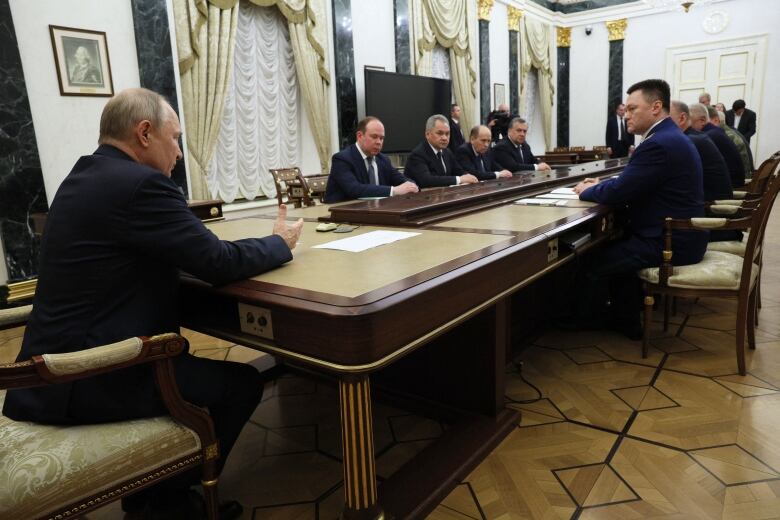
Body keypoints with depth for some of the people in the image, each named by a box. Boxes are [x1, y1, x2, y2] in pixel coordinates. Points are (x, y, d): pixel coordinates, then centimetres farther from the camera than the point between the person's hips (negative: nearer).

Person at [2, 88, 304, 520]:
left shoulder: (83, 176, 10)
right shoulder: (140, 183, -20)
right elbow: (218, 263, -20)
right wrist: (280, 243, -2)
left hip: (59, 367, 10)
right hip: (91, 380, -10)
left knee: (187, 359, 26)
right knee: (242, 384, 3)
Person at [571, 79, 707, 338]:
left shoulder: (659, 144, -22)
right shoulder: (669, 136, 12)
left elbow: (618, 193, -22)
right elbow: (630, 181, 18)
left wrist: (586, 191, -3)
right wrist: (600, 184, 3)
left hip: (669, 242, -11)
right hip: (677, 234, 11)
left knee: (594, 262, -7)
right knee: (614, 245, 20)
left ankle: (582, 319, 19)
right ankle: (625, 321, 23)